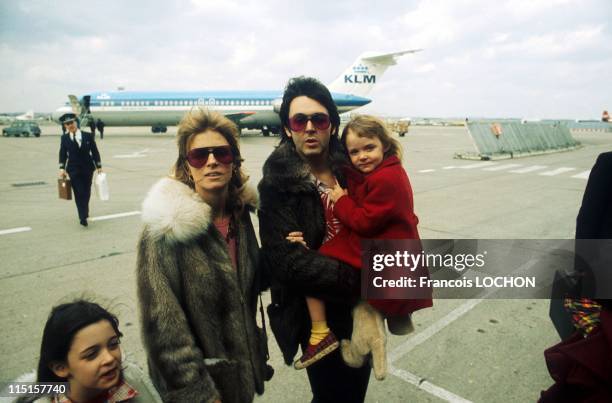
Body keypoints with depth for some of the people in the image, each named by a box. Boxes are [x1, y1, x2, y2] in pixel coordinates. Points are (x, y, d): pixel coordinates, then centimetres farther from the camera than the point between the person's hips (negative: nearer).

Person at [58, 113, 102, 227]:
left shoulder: (88, 136, 1)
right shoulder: (64, 138, 2)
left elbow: (95, 151, 3)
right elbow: (62, 154, 3)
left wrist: (99, 167, 1)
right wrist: (62, 168, -7)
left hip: (87, 168, 1)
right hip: (73, 170, -1)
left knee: (86, 192, 10)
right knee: (79, 193, -7)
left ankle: (85, 213, 30)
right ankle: (83, 217, -7)